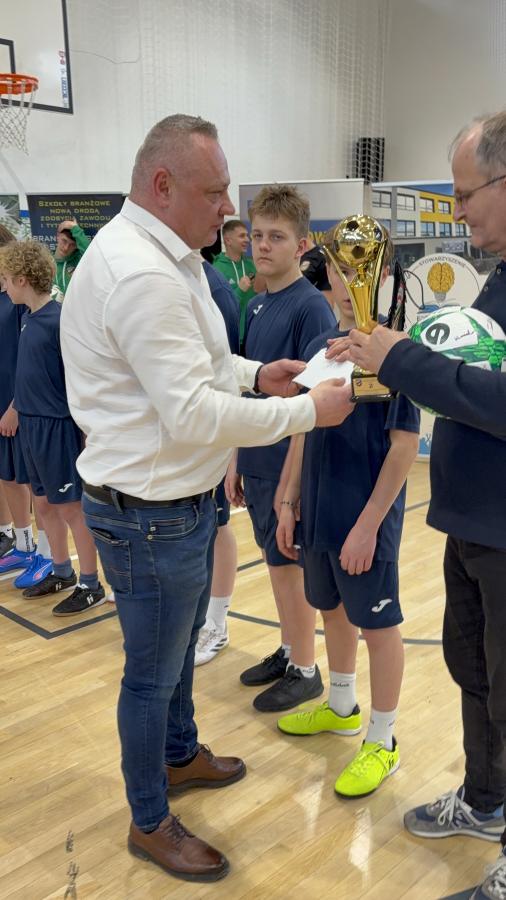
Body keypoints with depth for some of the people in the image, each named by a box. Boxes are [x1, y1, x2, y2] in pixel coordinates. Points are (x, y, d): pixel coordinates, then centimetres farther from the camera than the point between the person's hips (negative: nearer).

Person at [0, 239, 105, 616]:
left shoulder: (61, 320, -17)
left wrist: (87, 432, -15)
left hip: (57, 427, -8)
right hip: (32, 425, 8)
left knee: (72, 508, 2)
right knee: (45, 504, 17)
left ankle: (91, 586, 16)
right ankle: (62, 573, 34)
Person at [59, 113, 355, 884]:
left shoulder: (163, 256, 9)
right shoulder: (140, 274, -26)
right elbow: (194, 415, -28)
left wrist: (254, 373, 2)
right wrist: (308, 411, -19)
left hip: (181, 501, 10)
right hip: (148, 514, -10)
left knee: (180, 641, 27)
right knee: (153, 671, 8)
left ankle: (179, 755, 51)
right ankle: (150, 823, 32)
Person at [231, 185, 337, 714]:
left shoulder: (311, 308, -15)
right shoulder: (257, 307, 8)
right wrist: (237, 463, 13)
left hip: (289, 465, -7)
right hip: (257, 463, 7)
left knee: (291, 566, 5)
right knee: (276, 561, 18)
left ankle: (304, 670, 23)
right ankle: (288, 650, 36)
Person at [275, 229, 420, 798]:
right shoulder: (318, 347, 4)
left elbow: (405, 445, -15)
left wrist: (369, 523, -17)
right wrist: (290, 503, 9)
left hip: (365, 518, -6)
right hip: (318, 512, 7)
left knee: (377, 623, 7)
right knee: (332, 608, 21)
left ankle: (382, 741, 26)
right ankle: (341, 707, 43)